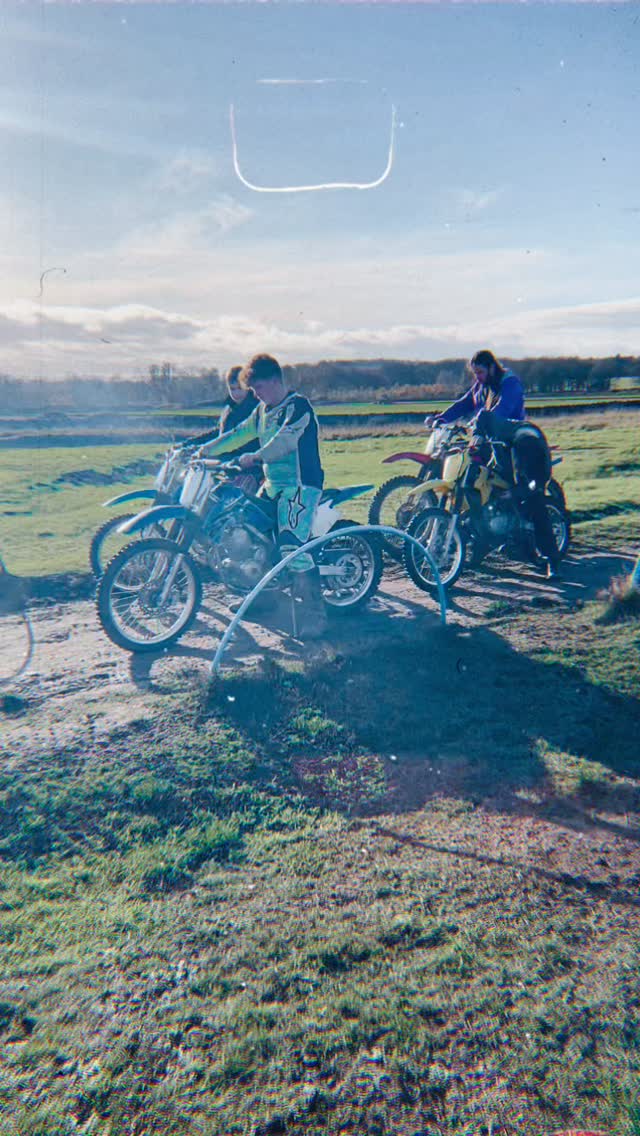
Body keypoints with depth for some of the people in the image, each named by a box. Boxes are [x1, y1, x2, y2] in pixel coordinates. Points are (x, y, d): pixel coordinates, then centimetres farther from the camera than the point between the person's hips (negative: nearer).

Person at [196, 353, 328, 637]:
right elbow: (239, 434, 21)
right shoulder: (263, 410, 18)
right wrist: (204, 450, 14)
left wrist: (256, 457, -34)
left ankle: (315, 613, -18)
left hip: (300, 485, -10)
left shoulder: (298, 405, -10)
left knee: (292, 547, -24)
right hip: (274, 485, 10)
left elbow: (286, 439, -25)